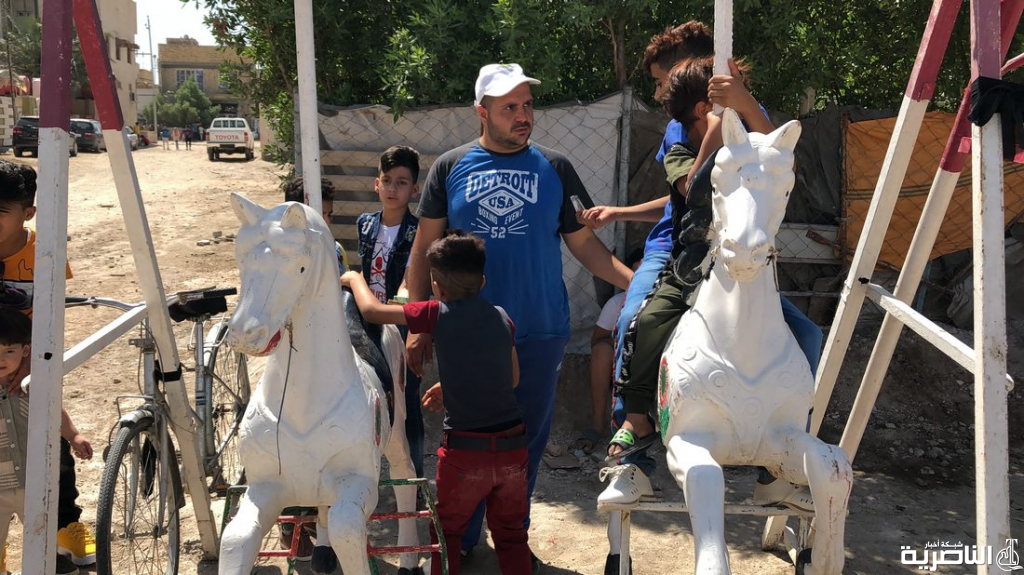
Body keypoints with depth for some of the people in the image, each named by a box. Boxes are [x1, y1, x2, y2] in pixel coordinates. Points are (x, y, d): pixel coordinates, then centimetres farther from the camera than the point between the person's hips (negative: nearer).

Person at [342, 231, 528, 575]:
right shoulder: (501, 318, 5)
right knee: (511, 534, 20)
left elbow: (372, 311, -4)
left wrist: (354, 279, 16)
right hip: (514, 443, 4)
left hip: (465, 448, -4)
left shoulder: (437, 314, -8)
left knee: (446, 532, 18)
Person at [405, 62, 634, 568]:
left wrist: (637, 281, -11)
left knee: (527, 439, 11)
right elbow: (424, 249, 5)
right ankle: (461, 539, 30)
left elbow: (584, 243, 4)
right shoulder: (450, 168, 2)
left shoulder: (554, 167, 4)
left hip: (539, 334, 1)